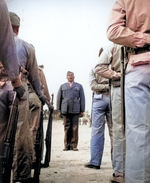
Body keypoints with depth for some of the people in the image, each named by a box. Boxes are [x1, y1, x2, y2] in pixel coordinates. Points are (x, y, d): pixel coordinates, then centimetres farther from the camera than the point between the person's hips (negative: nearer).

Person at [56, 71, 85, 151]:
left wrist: (82, 110, 4)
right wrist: (58, 109, 7)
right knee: (67, 128, -2)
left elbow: (82, 98, 12)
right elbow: (59, 98, 16)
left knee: (75, 128, -5)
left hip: (75, 110, -1)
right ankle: (67, 145, 3)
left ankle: (74, 145, 1)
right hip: (65, 110, 1)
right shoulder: (62, 86, 20)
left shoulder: (79, 86, 17)